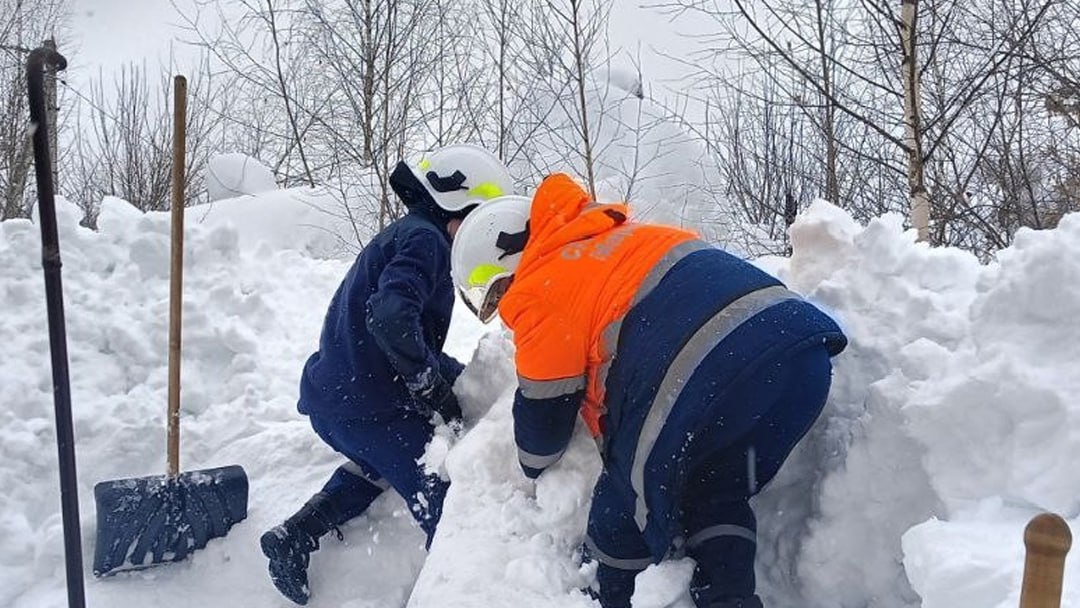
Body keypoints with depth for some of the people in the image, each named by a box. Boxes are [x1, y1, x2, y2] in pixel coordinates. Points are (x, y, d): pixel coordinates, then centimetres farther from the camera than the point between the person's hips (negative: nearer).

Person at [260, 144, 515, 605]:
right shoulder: (424, 238, -12)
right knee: (446, 504, 0)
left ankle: (293, 537, 27)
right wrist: (431, 385, -18)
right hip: (368, 406, -10)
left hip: (332, 396, 10)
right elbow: (391, 317, -30)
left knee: (377, 465, 32)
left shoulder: (407, 235, 19)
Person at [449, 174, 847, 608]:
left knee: (624, 509, 16)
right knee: (717, 496, 24)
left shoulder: (538, 295, 6)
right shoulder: (607, 236, 29)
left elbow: (545, 410, 15)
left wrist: (532, 470, 36)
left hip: (703, 380, -8)